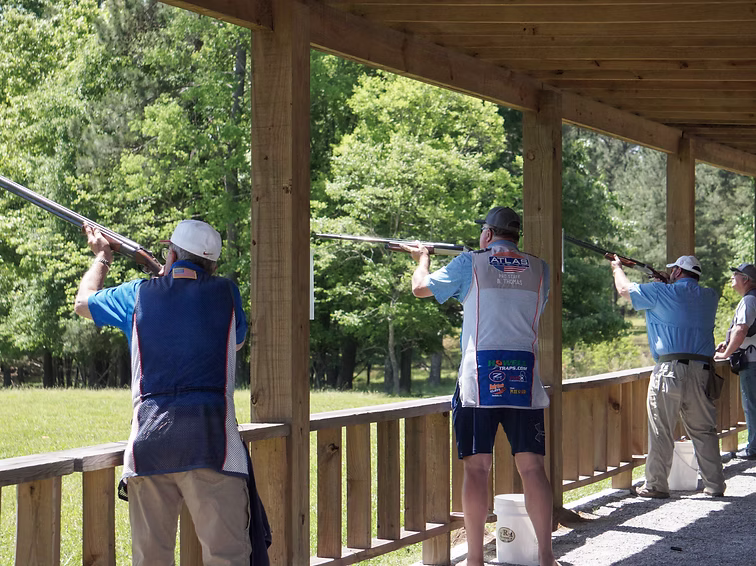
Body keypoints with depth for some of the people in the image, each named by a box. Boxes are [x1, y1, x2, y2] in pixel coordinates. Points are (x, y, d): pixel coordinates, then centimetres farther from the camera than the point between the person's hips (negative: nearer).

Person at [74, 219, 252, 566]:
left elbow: (83, 302, 31)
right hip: (210, 440, -2)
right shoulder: (225, 293, 8)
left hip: (149, 443, 2)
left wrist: (102, 257, 49)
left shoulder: (139, 295, 11)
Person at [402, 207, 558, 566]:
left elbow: (421, 288, 12)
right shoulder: (539, 269, 12)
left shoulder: (470, 263, 4)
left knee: (477, 467, 0)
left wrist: (423, 259, 34)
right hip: (524, 375, 2)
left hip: (480, 375, -2)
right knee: (532, 467, 3)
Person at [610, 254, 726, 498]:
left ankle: (656, 485, 1)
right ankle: (715, 484, 9)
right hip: (702, 370, 5)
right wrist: (665, 282, 40)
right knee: (704, 430, 10)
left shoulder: (662, 292, 0)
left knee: (661, 431, 0)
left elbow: (624, 289, 12)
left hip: (669, 370, -5)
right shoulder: (709, 296, 14)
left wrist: (617, 268, 31)